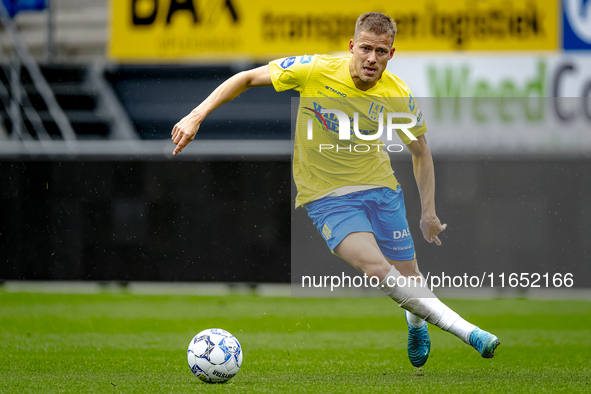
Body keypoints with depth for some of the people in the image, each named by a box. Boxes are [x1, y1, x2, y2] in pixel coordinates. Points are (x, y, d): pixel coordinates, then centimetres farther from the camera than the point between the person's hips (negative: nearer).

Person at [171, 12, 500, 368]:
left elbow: (421, 152, 9)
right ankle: (465, 330, -25)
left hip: (381, 190, 3)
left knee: (409, 281, 0)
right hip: (326, 195, -2)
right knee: (374, 266, -27)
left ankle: (415, 322, 40)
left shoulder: (400, 97, -9)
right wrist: (197, 117, -14)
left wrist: (429, 214, 8)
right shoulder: (314, 71, -16)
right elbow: (247, 79, -6)